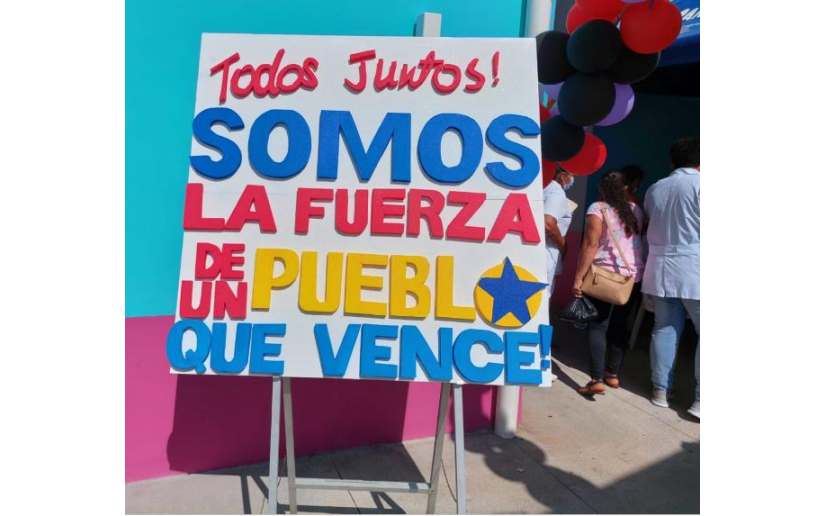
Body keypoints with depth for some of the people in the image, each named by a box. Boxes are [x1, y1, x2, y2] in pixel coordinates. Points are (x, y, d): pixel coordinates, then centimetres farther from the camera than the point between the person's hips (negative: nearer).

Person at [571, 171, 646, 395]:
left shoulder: (598, 209, -8)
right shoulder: (636, 210, 8)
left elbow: (591, 245, -14)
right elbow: (640, 239, 14)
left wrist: (578, 278, -13)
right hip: (633, 275, 5)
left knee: (597, 326, -1)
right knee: (619, 326, 14)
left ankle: (597, 380, -8)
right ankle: (613, 374, 22)